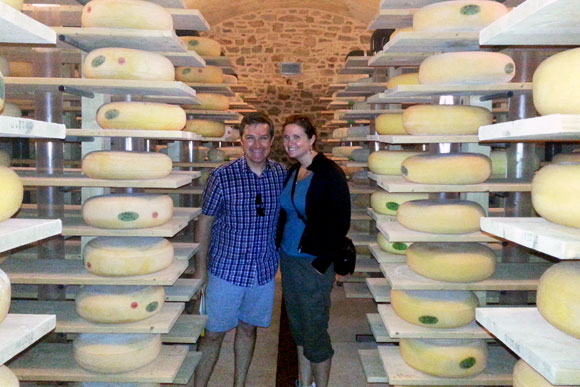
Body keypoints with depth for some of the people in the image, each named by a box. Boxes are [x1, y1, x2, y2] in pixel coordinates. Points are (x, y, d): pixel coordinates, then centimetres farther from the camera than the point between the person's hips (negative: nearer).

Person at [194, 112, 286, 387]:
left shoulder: (282, 175, -2)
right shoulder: (222, 176, -12)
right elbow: (205, 222, -5)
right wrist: (200, 269, -4)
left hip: (264, 270, 3)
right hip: (227, 268, -3)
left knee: (248, 329, 18)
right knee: (214, 333, 7)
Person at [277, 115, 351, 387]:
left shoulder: (329, 173, -15)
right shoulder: (292, 172, 7)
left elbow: (340, 223, -16)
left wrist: (322, 263, -15)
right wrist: (282, 251, 9)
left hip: (313, 264, -7)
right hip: (288, 260, 7)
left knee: (314, 332, 6)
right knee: (298, 328, 19)